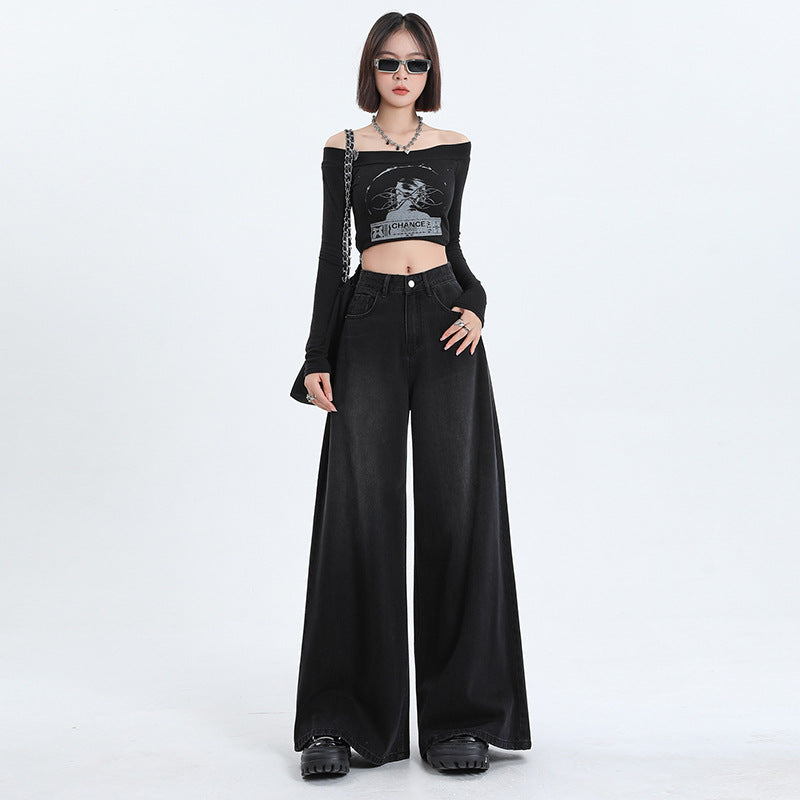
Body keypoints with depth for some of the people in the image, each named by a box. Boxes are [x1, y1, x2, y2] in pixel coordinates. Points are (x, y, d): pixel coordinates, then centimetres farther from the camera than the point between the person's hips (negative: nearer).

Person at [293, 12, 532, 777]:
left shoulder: (453, 146, 14)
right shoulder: (344, 149, 9)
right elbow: (332, 254, 6)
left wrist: (475, 304, -3)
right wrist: (317, 356, -1)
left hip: (445, 324, 2)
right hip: (371, 323, -1)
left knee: (453, 507, -2)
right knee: (364, 512, -2)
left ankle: (459, 714, 6)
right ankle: (342, 718, 7)